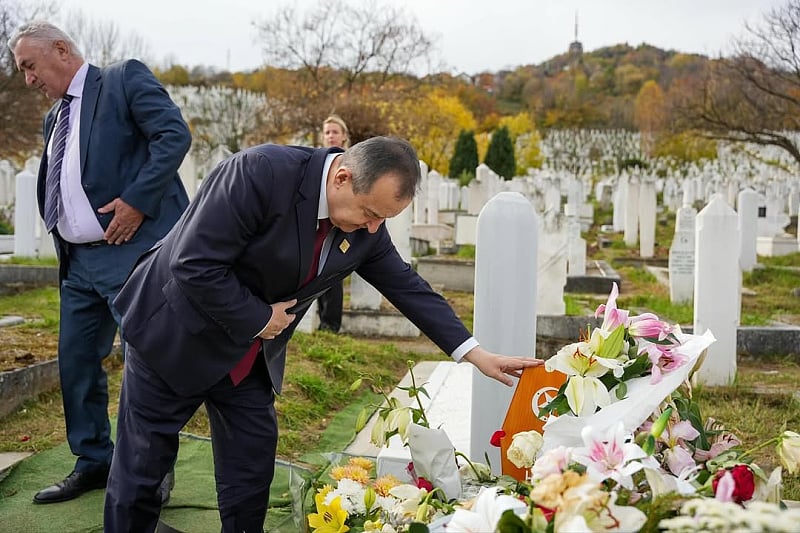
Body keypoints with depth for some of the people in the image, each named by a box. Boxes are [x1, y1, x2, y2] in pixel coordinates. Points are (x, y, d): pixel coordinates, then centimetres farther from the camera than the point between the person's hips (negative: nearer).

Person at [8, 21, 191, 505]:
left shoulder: (125, 79, -3)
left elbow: (175, 135, -15)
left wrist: (136, 200, -20)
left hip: (131, 249, -8)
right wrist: (61, 234, 10)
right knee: (76, 361, 12)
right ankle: (94, 462, 27)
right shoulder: (55, 118, 20)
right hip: (79, 260, 9)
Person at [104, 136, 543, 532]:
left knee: (251, 475, 7)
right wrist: (258, 319, -19)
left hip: (248, 358, 6)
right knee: (141, 468, 5)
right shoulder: (260, 172, -29)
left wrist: (477, 355, -3)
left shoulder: (365, 229, -8)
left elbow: (408, 287, 1)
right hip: (176, 335, -5)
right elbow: (195, 264, -29)